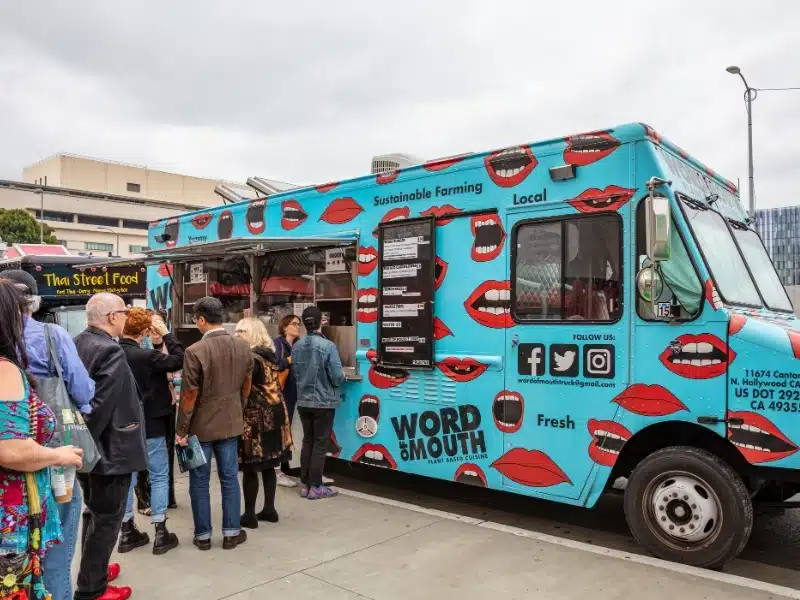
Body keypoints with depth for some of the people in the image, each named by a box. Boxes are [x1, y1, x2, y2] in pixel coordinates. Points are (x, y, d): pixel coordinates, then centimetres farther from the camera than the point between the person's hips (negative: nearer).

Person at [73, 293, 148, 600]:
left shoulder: (77, 345, 5)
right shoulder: (110, 352, -23)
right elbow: (102, 405, -26)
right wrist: (88, 442, -13)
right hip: (108, 449, -9)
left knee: (94, 513, 24)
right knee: (106, 519, 5)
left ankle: (93, 570, 39)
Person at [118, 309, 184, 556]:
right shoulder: (146, 355, -20)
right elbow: (179, 360, -17)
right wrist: (166, 334, -13)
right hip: (150, 425, -6)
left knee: (127, 476, 15)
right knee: (159, 476, 5)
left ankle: (127, 531, 22)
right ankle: (160, 533, 7)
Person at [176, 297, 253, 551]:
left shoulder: (195, 351, -19)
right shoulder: (244, 347, -3)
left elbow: (189, 396, -15)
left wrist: (181, 430, -5)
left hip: (201, 425, -4)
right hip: (231, 423, 4)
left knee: (199, 483, 10)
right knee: (230, 479, 13)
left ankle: (203, 535, 19)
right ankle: (232, 533, 20)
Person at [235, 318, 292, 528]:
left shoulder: (251, 358, -15)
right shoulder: (270, 354, 11)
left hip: (256, 416, -9)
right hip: (274, 413, 9)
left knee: (250, 468, 1)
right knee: (268, 466, 15)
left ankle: (249, 515, 7)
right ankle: (269, 509, 22)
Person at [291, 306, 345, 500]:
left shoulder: (297, 346, 1)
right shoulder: (328, 346, -19)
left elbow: (295, 373, 9)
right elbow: (337, 377, -18)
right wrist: (343, 377, 5)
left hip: (303, 401, 6)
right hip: (323, 402, -6)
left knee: (307, 441, 15)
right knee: (320, 443, 4)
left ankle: (304, 484, 21)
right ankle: (315, 487, 9)